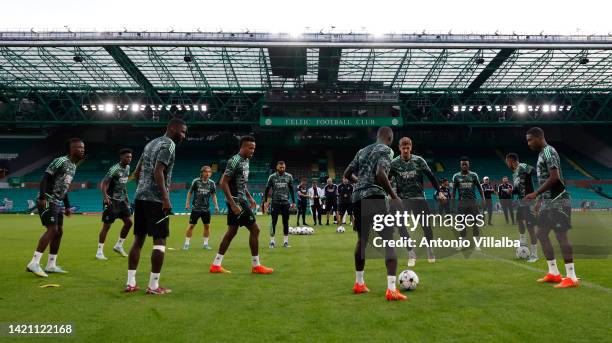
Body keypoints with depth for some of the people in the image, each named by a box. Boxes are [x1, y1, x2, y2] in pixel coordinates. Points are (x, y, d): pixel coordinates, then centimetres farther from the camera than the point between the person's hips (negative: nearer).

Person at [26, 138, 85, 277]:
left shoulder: (73, 166, 16)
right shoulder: (61, 161, -12)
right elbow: (45, 177, -18)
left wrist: (67, 206, 20)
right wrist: (42, 197, -27)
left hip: (57, 203, 9)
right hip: (48, 201, -9)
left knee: (59, 231, 8)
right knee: (52, 230, -16)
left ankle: (51, 265, 15)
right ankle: (34, 263, -11)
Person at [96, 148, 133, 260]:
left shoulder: (127, 167, 7)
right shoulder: (114, 169, -18)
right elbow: (103, 183, -23)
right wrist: (105, 196, -37)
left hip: (122, 200, 8)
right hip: (111, 201, -8)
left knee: (129, 222, 4)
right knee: (106, 226, -3)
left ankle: (118, 246, 20)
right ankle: (99, 251, 7)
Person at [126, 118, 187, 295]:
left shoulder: (151, 143, 20)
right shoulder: (169, 144, -8)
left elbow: (137, 173, 21)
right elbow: (158, 172, -20)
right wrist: (165, 198, -21)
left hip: (140, 196, 9)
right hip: (155, 199, -9)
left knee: (138, 239, 11)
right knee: (159, 241, -3)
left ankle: (130, 283, 15)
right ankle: (153, 286, 0)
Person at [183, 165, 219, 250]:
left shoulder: (212, 183, 0)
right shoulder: (196, 181, -7)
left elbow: (213, 195, 9)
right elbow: (190, 192, 2)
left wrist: (216, 206, 0)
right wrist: (187, 203, -5)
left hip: (206, 209, 3)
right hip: (196, 208, -3)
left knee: (207, 226, 5)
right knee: (191, 225, -1)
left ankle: (205, 243, 19)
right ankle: (186, 243, 11)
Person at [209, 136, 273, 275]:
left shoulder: (245, 161, 12)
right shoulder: (234, 161, -17)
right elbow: (223, 183, -20)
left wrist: (250, 197, 17)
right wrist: (233, 204, -23)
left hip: (241, 200, 10)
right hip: (237, 201, -10)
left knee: (232, 231, 13)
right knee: (254, 229, -4)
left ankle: (216, 265, 19)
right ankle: (256, 266, 7)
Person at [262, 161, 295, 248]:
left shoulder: (289, 176, 3)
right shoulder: (272, 177, 0)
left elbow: (291, 190, 8)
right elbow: (267, 189, 4)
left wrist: (293, 202, 5)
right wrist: (265, 201, -2)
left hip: (285, 203, 1)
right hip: (275, 202, -1)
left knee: (286, 222, 5)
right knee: (273, 222, -1)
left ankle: (285, 242, 13)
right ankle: (272, 241, 8)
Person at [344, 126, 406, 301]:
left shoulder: (362, 151, 21)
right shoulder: (386, 150, -1)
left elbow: (347, 174, 23)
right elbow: (380, 174, -18)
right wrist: (394, 196, -11)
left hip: (357, 198, 8)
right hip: (374, 197, -7)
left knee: (362, 239, 21)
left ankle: (359, 283, 29)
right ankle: (391, 290, -14)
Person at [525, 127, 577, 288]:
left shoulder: (549, 152, -12)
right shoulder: (542, 154, 17)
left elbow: (554, 177, -22)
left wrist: (536, 193, -20)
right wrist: (540, 200, 22)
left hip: (557, 201, -10)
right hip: (548, 202, 10)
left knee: (561, 235, -7)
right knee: (541, 234, 11)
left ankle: (572, 278, -1)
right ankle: (554, 273, 19)